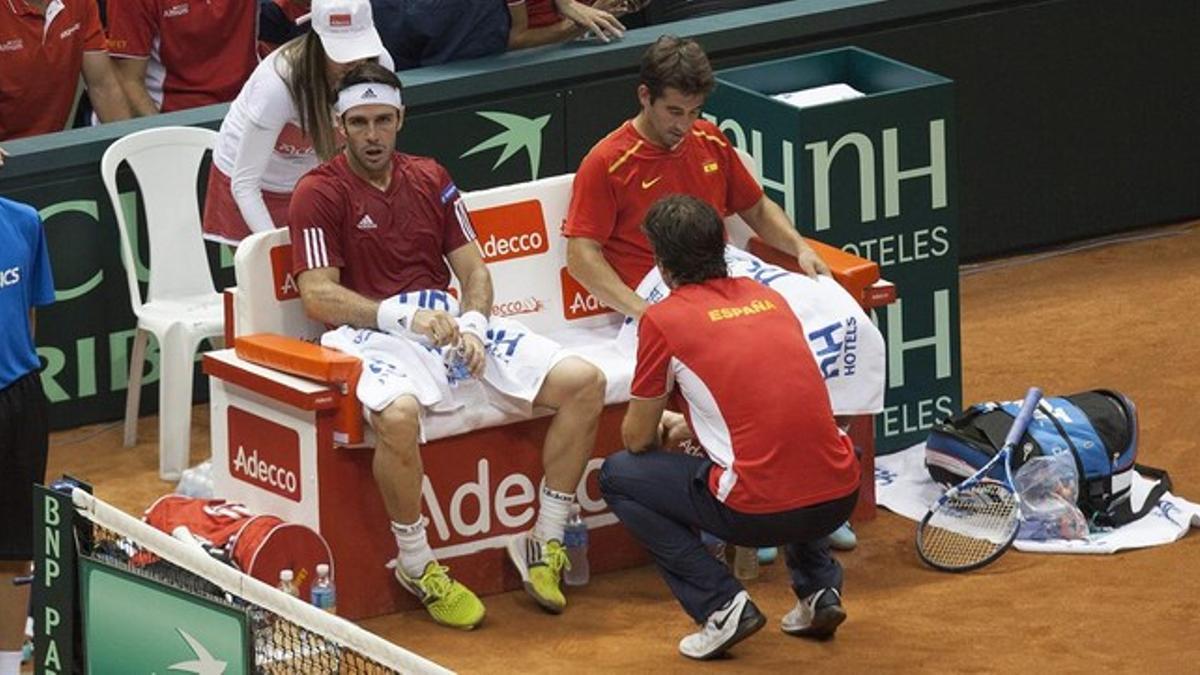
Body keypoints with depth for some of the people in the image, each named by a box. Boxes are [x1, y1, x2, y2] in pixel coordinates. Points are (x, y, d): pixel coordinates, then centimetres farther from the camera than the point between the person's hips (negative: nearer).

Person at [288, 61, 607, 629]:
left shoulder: (429, 179, 17)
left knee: (583, 382, -11)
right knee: (399, 414, -42)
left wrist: (472, 324, -6)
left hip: (450, 324, 6)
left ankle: (545, 544, 0)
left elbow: (473, 269, 16)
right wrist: (404, 316, -19)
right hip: (373, 335, -6)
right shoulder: (319, 194, 0)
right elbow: (318, 296, -9)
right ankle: (416, 566, -20)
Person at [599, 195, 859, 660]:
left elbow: (638, 440, 9)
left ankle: (721, 605, 4)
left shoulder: (663, 320, -1)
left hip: (758, 513, -6)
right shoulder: (766, 296, 15)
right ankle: (820, 588, 23)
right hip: (839, 497, 6)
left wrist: (662, 428, 33)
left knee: (617, 477, 15)